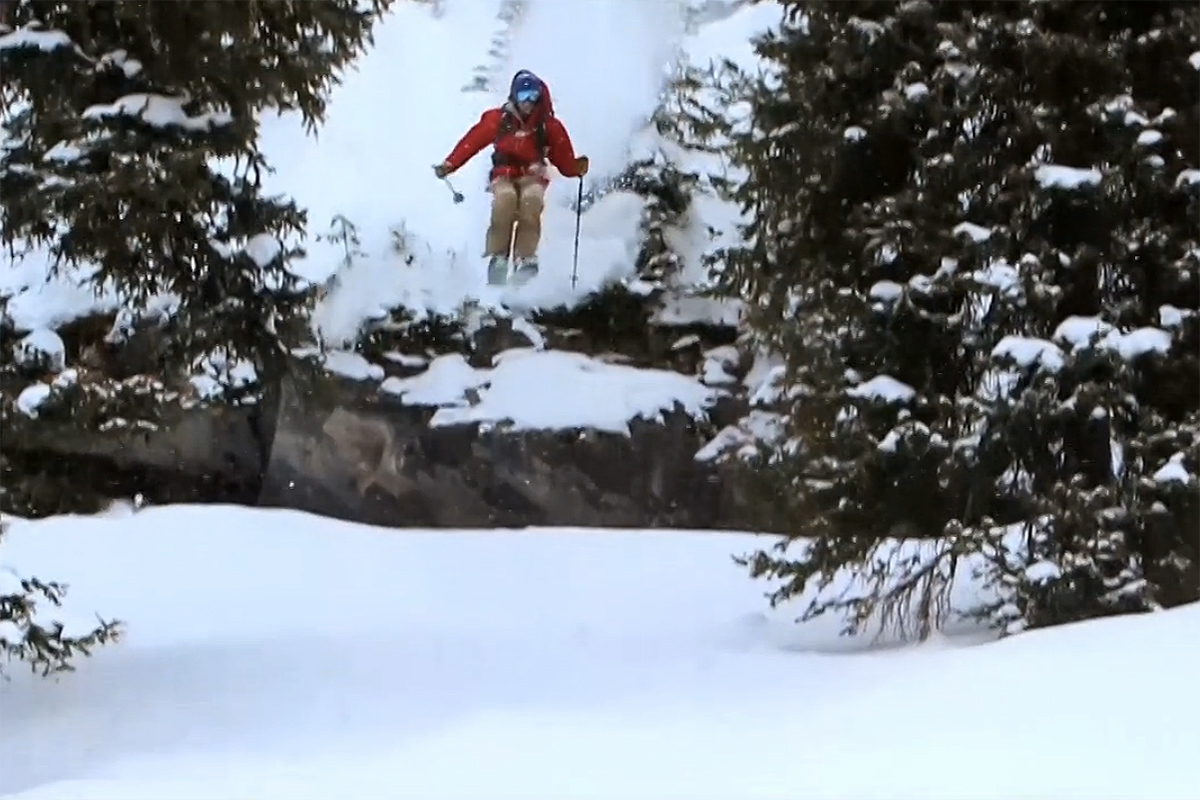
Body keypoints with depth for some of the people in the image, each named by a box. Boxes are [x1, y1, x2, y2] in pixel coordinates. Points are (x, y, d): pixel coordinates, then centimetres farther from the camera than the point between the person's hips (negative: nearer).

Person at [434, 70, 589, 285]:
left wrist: (577, 167, -21)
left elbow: (564, 160, 1)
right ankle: (497, 257, -28)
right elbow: (472, 141, 0)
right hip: (504, 174, 0)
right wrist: (449, 165, -8)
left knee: (532, 199, -35)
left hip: (533, 176, 0)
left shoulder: (549, 126, 3)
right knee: (505, 197, -35)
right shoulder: (498, 119, 3)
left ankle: (525, 259, -34)